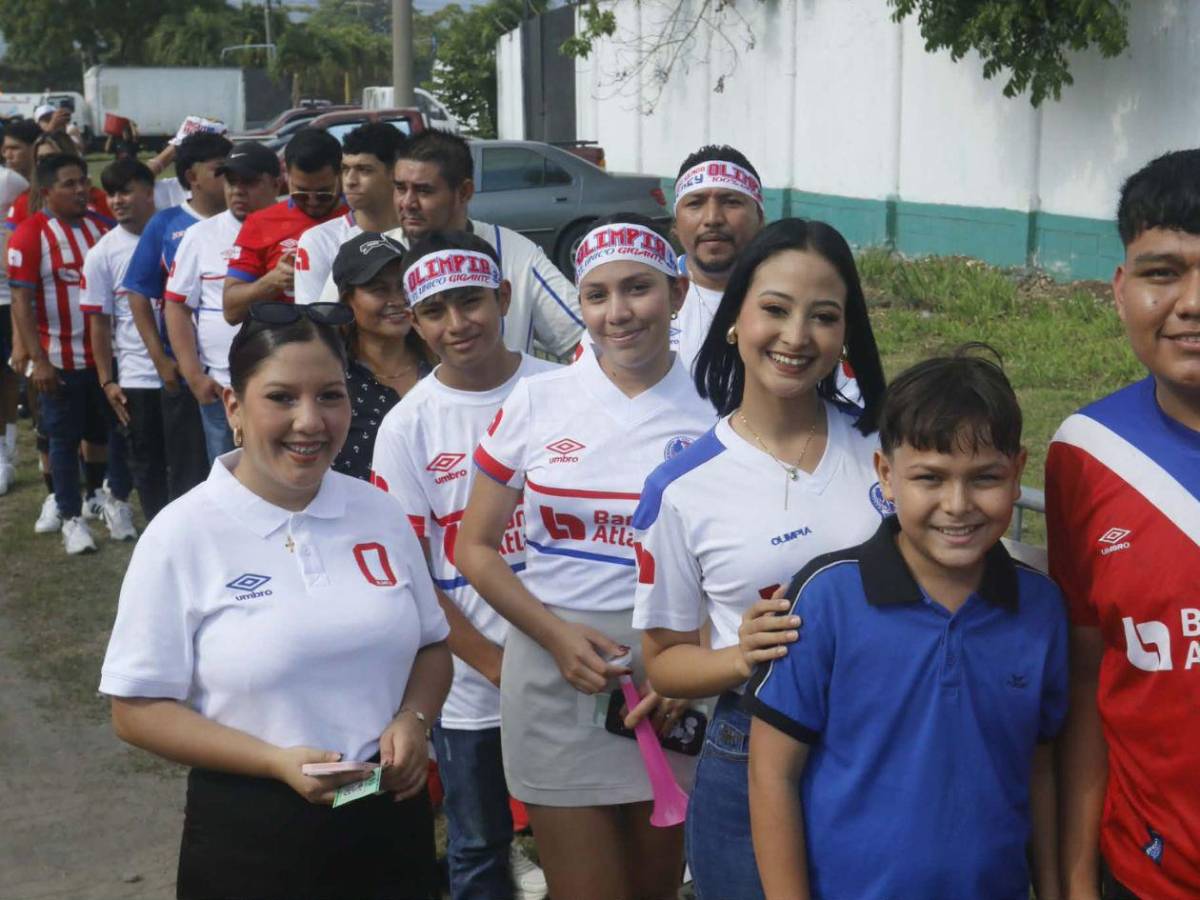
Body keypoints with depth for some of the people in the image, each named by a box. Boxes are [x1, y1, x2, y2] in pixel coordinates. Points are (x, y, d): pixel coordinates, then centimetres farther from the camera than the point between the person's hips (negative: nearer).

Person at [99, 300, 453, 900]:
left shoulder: (380, 513, 2)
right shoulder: (182, 535, -10)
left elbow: (431, 646, 12)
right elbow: (138, 709, -9)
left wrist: (412, 720, -8)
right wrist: (275, 761, -20)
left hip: (391, 818, 4)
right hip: (249, 835, -4)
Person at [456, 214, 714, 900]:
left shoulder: (711, 410, -2)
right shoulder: (539, 400, 0)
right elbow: (476, 547, 4)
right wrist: (556, 636, -10)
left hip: (673, 692, 1)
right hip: (557, 682, 0)